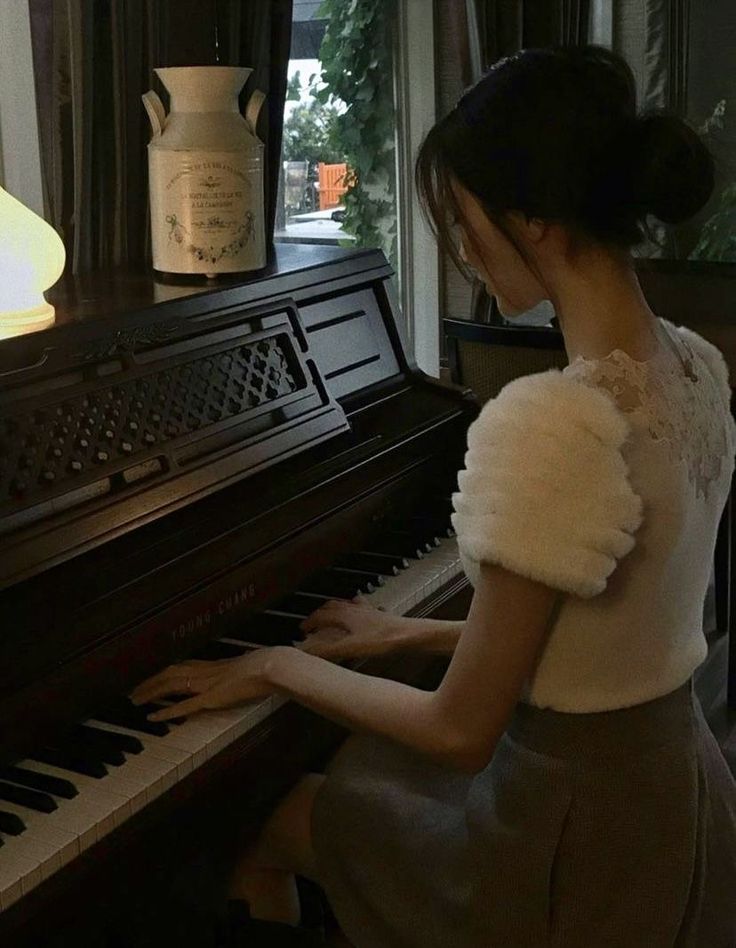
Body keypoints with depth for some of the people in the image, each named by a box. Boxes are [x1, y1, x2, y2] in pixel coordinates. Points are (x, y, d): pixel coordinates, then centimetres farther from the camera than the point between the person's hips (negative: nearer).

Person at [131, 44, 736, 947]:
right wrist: (412, 632, 11)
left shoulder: (545, 424, -30)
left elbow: (460, 731, -22)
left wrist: (282, 666, -7)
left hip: (574, 837, -8)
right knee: (349, 771, 28)